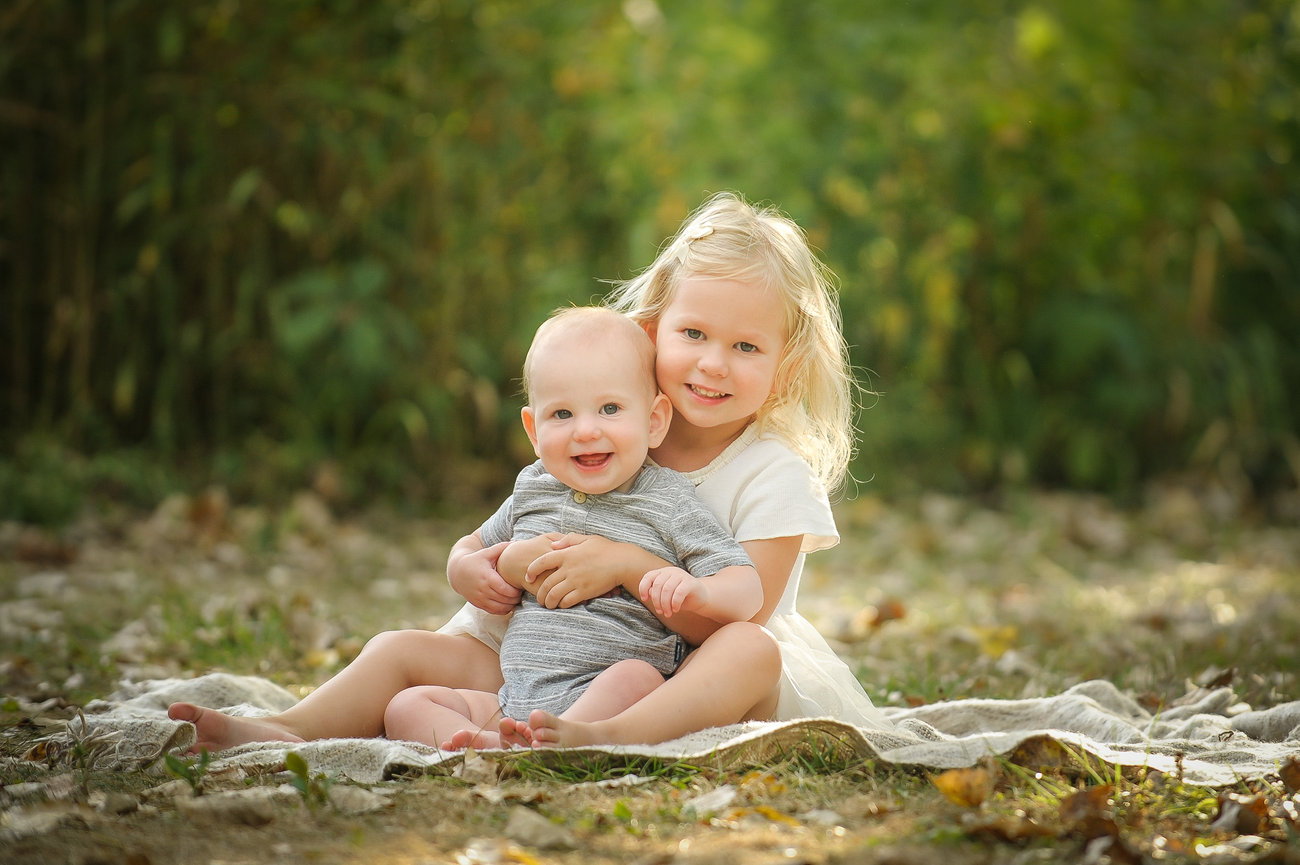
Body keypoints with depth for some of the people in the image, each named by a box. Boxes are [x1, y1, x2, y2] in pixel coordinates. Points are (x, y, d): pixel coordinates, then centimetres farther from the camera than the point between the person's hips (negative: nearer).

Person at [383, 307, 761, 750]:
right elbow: (470, 545, 31)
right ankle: (486, 750, -36)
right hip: (513, 702, 5)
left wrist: (695, 590, -29)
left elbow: (747, 590, -5)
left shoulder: (670, 503, 1)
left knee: (636, 678, -36)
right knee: (407, 706, -10)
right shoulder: (532, 490, 15)